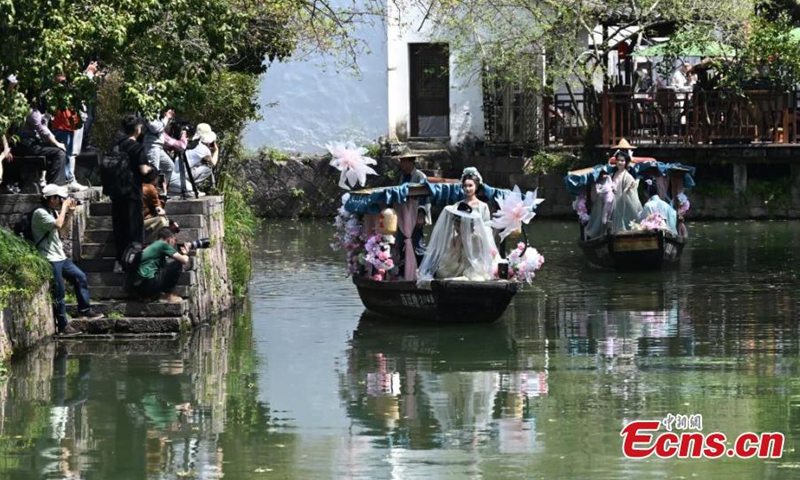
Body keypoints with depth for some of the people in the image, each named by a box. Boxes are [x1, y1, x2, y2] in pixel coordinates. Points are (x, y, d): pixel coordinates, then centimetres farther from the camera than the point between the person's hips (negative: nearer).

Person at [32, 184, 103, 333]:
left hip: (60, 257, 9)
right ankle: (62, 326, 0)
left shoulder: (53, 211, 11)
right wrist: (64, 207, -18)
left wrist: (69, 212, 9)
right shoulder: (40, 213, -17)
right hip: (50, 260, -9)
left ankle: (84, 311, 19)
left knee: (80, 277, 12)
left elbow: (63, 226, 25)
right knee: (58, 292, -6)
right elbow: (58, 224, -30)